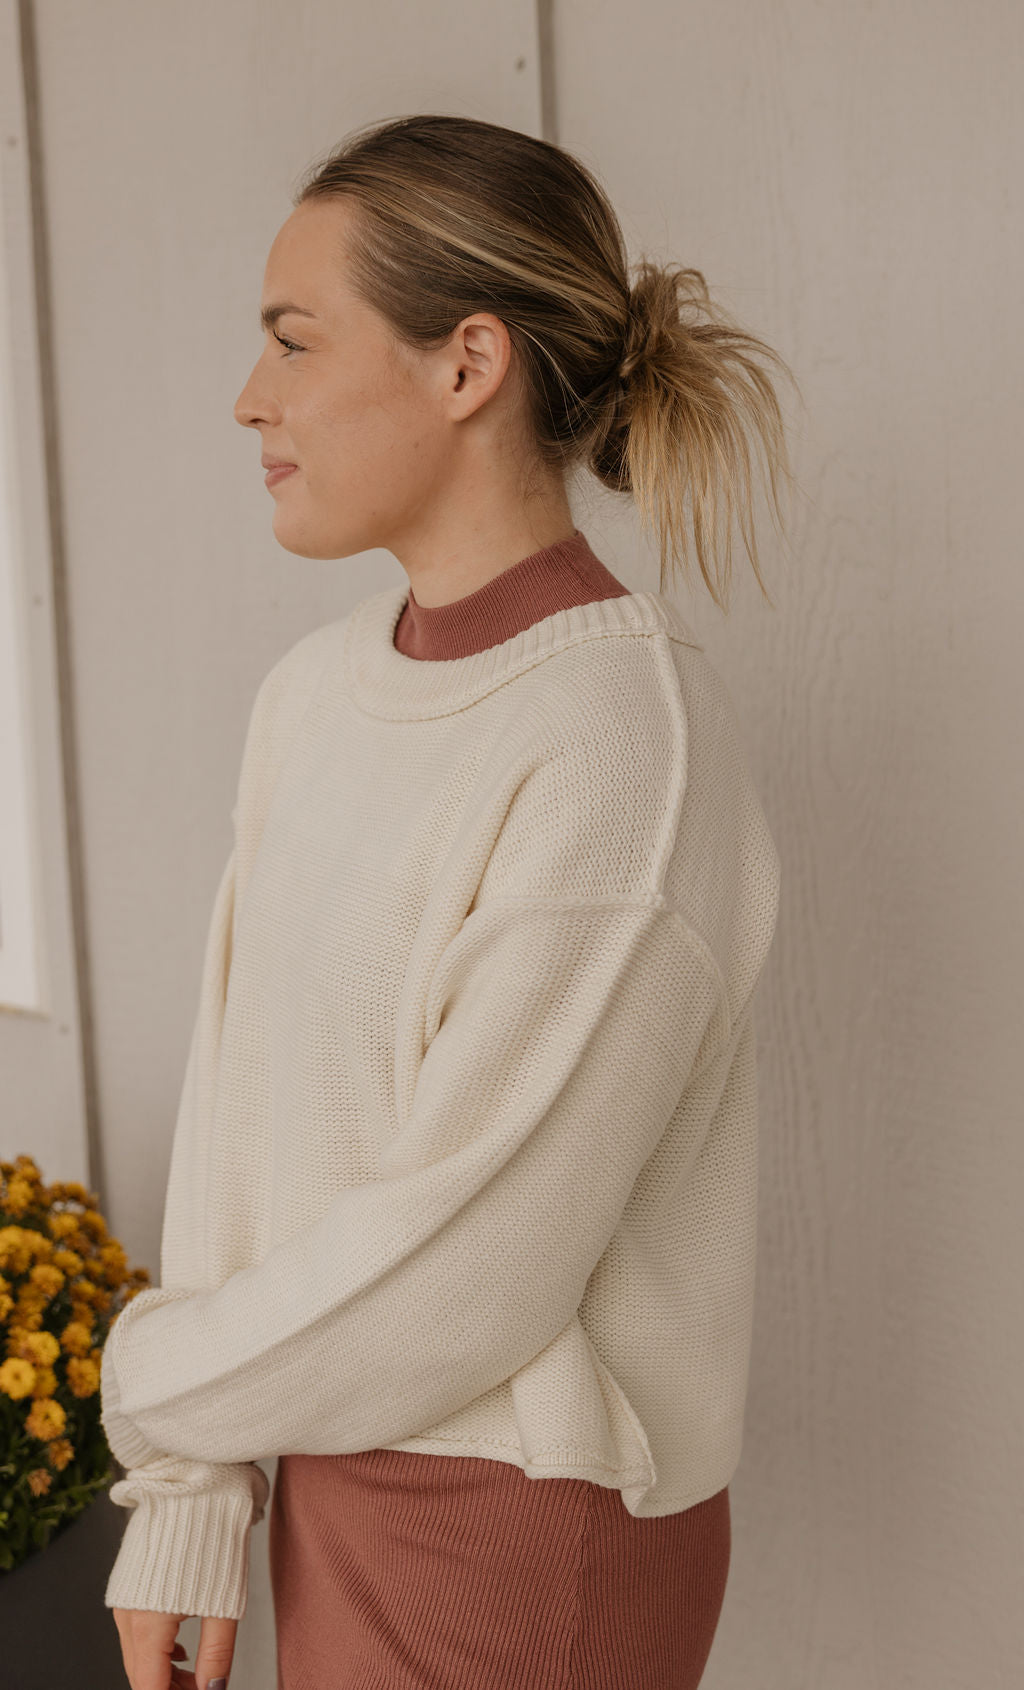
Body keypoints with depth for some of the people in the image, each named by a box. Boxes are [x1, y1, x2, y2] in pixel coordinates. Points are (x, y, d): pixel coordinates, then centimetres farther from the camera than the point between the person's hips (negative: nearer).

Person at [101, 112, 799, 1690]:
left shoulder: (625, 746, -24)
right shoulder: (316, 691, 1)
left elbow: (460, 1270, -22)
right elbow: (239, 1104, 2)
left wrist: (155, 1375, -7)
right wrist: (187, 1506, -1)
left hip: (526, 1533, -6)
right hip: (342, 1462, 6)